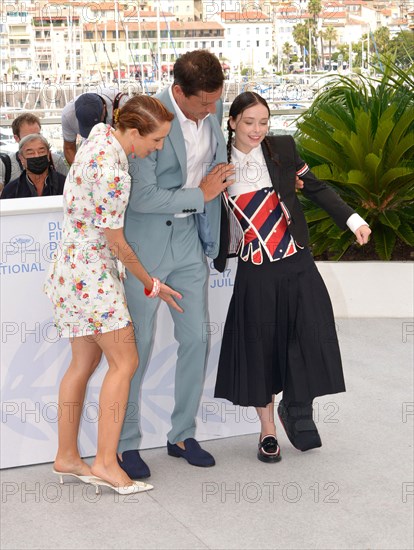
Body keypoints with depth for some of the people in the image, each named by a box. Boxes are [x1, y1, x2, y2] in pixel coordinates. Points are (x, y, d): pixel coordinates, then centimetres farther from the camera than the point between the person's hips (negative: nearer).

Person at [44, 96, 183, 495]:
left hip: (75, 265, 10)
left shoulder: (101, 134, 3)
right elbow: (116, 241, -17)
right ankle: (105, 462, -3)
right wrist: (150, 285, -2)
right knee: (124, 362, -5)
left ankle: (67, 457, 20)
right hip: (92, 271, -10)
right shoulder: (111, 173, -24)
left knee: (85, 362, 13)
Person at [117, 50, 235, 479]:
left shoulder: (212, 109, 0)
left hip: (189, 237, 6)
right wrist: (200, 194, -15)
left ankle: (182, 434, 22)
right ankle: (126, 443, 13)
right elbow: (142, 197, -24)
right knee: (139, 343, 1)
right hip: (146, 242, -6)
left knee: (195, 338, 9)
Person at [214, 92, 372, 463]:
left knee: (310, 337, -3)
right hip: (254, 271, -1)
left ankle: (295, 407, 22)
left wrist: (353, 220, -7)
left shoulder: (282, 149, 0)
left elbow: (316, 189, 3)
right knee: (260, 346, 6)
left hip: (295, 265, 1)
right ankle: (268, 429, 21)